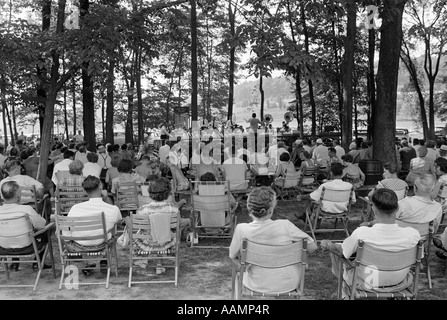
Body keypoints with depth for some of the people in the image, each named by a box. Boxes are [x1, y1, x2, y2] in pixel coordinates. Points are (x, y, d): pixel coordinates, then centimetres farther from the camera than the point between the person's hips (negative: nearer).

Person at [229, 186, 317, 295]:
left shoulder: (242, 230, -19)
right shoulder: (285, 226, -21)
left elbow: (233, 257, -4)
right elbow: (312, 247, -11)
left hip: (257, 286, 1)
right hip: (288, 285, -1)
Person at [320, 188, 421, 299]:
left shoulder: (361, 233, -31)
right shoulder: (413, 235, -25)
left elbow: (340, 251, -12)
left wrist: (327, 245, 12)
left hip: (368, 285, -2)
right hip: (400, 285, 3)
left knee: (335, 252, 21)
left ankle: (346, 295, 42)